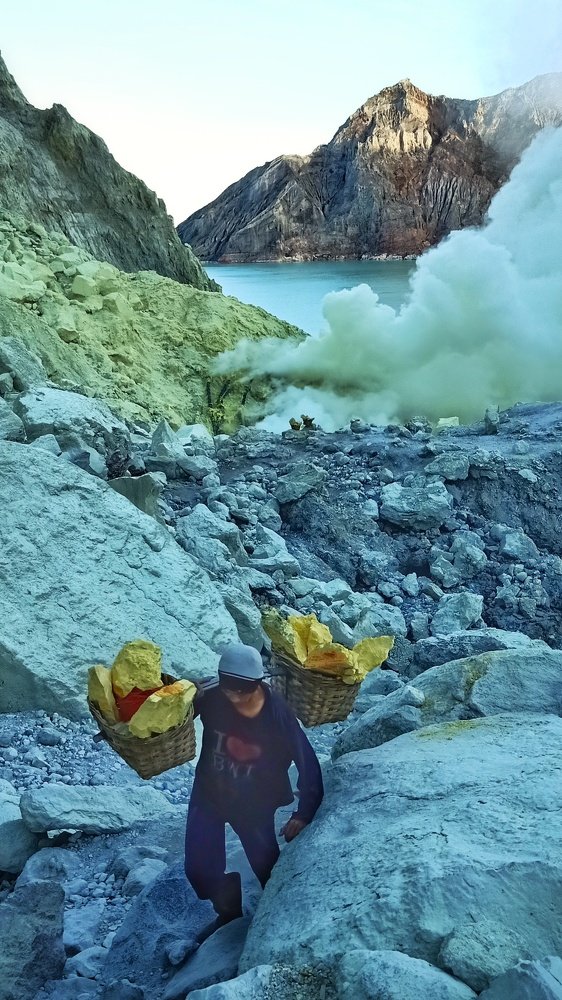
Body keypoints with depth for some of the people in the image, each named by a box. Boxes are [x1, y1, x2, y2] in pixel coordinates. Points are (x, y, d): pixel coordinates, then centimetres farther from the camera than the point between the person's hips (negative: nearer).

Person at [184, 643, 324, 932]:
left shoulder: (277, 713, -27)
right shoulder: (208, 696, -26)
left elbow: (307, 762, -20)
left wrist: (304, 813, -20)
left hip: (255, 803, -1)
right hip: (209, 795, 1)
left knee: (268, 870, 11)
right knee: (200, 871, 0)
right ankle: (229, 910, 32)